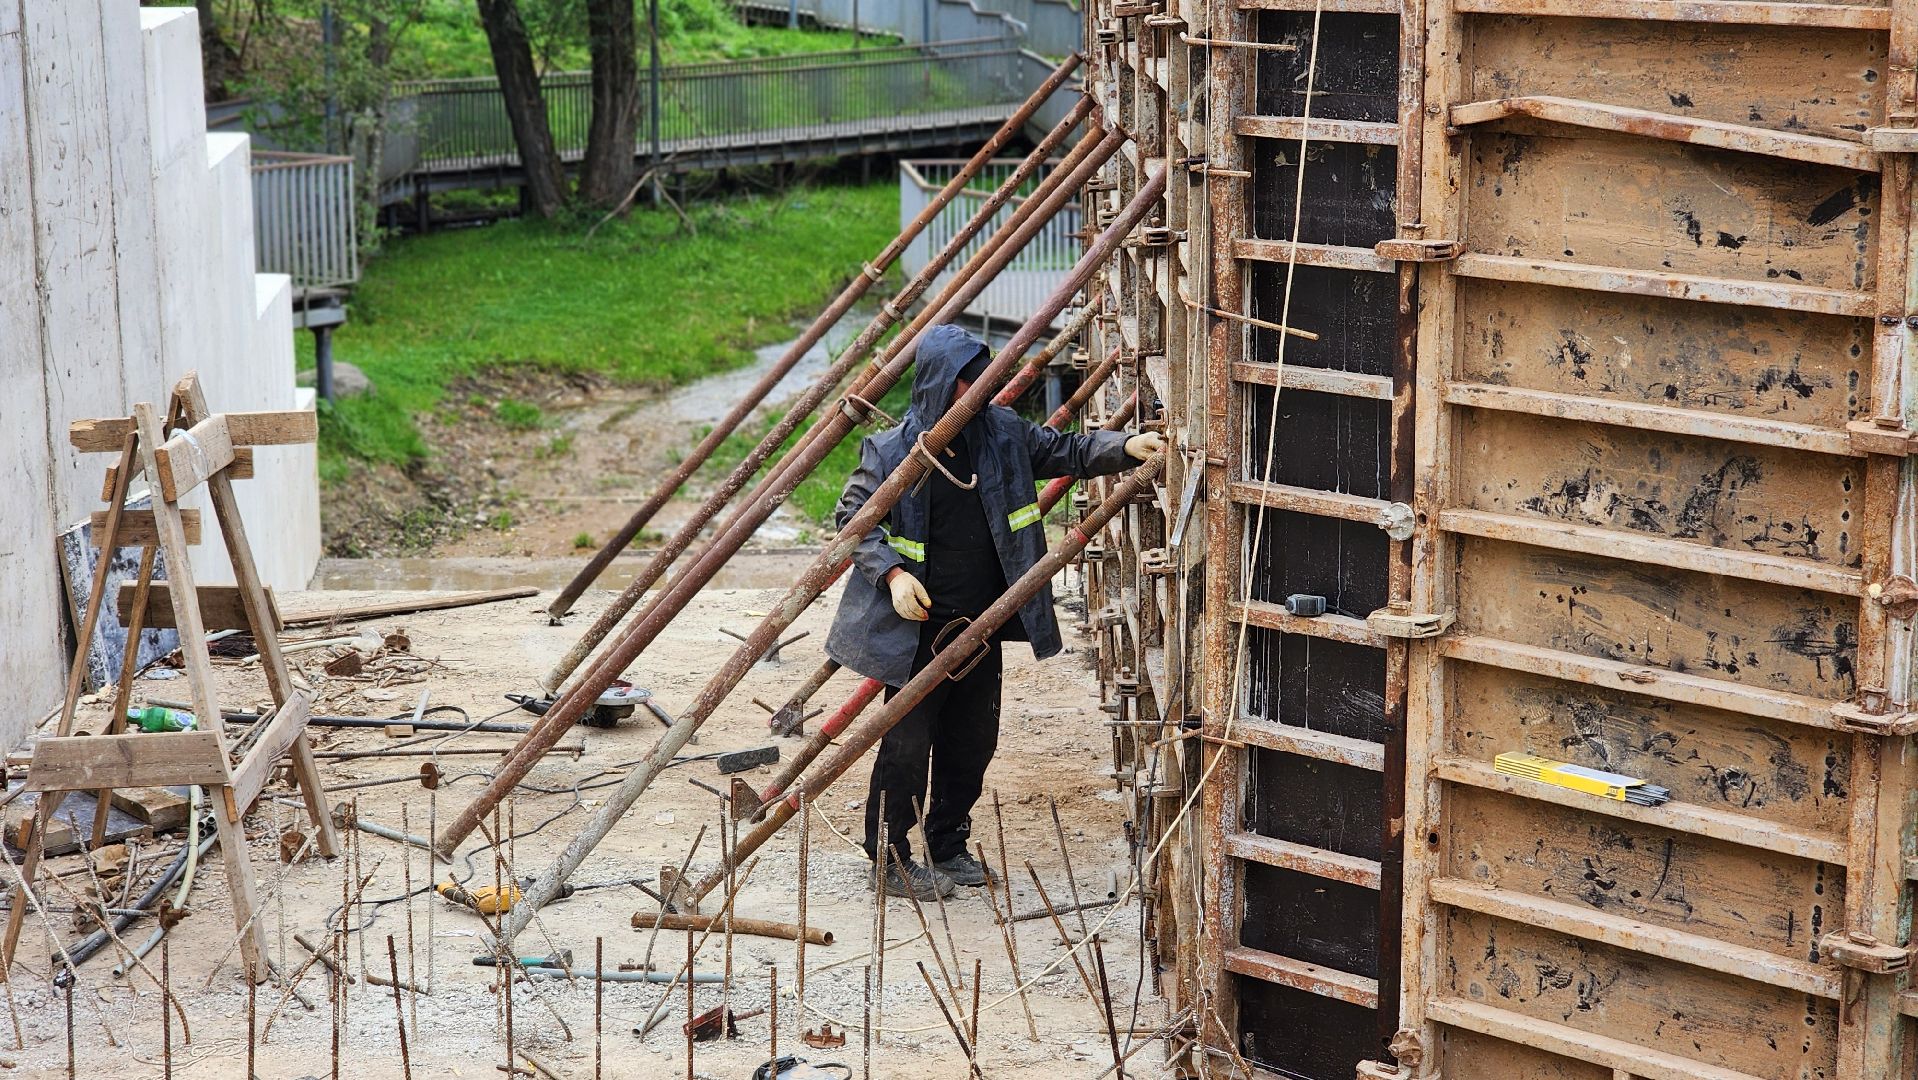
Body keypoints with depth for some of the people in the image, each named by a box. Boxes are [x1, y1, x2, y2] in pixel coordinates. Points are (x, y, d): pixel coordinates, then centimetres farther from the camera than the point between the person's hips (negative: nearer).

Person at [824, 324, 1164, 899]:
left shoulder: (1002, 432, 3)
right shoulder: (891, 450, -10)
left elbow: (1067, 451, 7)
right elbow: (853, 517, -4)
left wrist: (1125, 446, -11)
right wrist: (891, 573, -16)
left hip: (981, 624, 6)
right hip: (919, 628, -5)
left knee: (972, 742, 13)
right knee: (907, 744, -2)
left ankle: (948, 846, 30)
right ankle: (888, 859, 11)